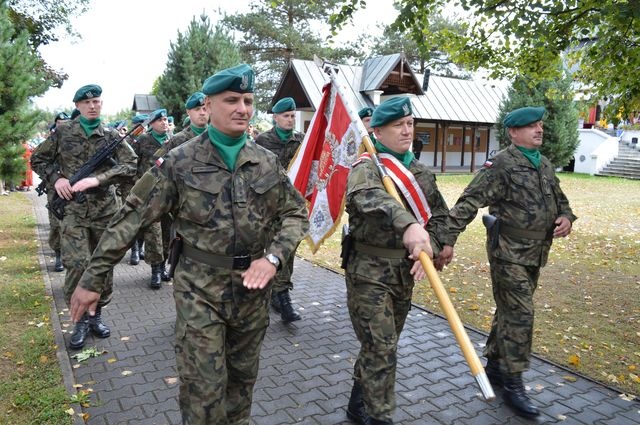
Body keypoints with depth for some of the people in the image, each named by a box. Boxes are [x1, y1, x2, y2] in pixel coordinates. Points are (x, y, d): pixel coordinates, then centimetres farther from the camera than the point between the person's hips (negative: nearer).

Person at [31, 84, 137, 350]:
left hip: (105, 209, 1)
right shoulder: (63, 131, 5)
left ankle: (96, 315, 25)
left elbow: (130, 164, -8)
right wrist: (56, 178, -5)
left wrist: (97, 179, -18)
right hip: (74, 210, -1)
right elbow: (37, 159, 13)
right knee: (78, 264, -13)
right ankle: (81, 319, 6)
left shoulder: (111, 136, 4)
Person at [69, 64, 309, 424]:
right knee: (204, 389, 2)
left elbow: (296, 213, 6)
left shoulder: (268, 162, 2)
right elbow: (133, 218, -7)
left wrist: (273, 257, -11)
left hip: (253, 287, 4)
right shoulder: (180, 162, -8)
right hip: (200, 288, -3)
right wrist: (93, 279, -7)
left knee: (243, 376, 20)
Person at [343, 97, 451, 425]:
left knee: (380, 347, 20)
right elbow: (369, 197, -35)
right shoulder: (367, 167, -12)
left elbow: (440, 215, 12)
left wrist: (430, 246, -9)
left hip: (405, 271, 7)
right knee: (381, 350, -5)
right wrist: (408, 225, -52)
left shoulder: (421, 172, 11)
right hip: (369, 271, -7)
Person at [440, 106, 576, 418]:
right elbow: (469, 202, -19)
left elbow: (560, 199, 24)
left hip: (535, 253, 8)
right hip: (509, 252, -7)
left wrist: (566, 218, 1)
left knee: (509, 312, 16)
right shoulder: (501, 165, -13)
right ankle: (513, 383, 8)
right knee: (519, 315, -5)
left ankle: (494, 366, 31)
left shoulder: (545, 165, 12)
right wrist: (447, 239, -26)